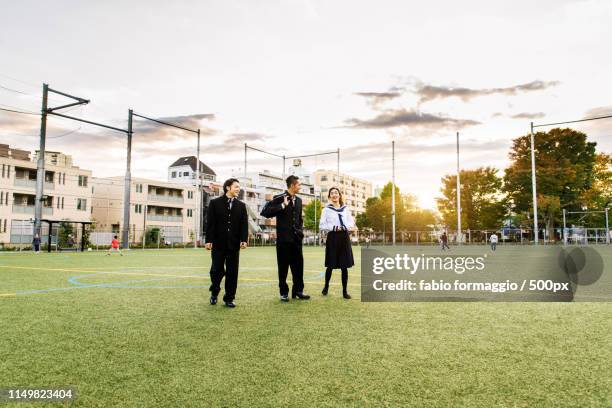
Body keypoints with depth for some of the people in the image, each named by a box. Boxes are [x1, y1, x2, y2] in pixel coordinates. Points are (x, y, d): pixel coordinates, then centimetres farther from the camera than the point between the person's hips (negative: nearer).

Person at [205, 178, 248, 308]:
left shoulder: (241, 205, 10)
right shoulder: (215, 203, 2)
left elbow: (244, 224, 4)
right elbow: (210, 223, -2)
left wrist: (244, 240, -8)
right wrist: (208, 240, -9)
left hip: (234, 244, 2)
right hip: (218, 243, -2)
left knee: (232, 273, 4)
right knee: (217, 270, 2)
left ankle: (229, 298, 14)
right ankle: (214, 292, 28)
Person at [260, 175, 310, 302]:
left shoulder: (298, 200, 12)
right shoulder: (279, 198, -8)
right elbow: (264, 212, -18)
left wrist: (301, 230, 10)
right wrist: (283, 205, -19)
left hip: (296, 238, 6)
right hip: (284, 238, -5)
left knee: (298, 265, 8)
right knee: (283, 266, 3)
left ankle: (298, 290, 19)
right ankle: (284, 292, 14)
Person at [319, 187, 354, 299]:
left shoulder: (346, 209, 12)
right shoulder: (326, 210, 3)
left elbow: (352, 223, 11)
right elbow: (321, 226, -2)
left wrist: (345, 227, -9)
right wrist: (334, 227, -15)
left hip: (344, 237, 2)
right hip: (332, 238, -2)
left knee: (344, 266, 1)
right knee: (331, 265, 4)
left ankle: (345, 291, 8)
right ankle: (326, 286, 27)